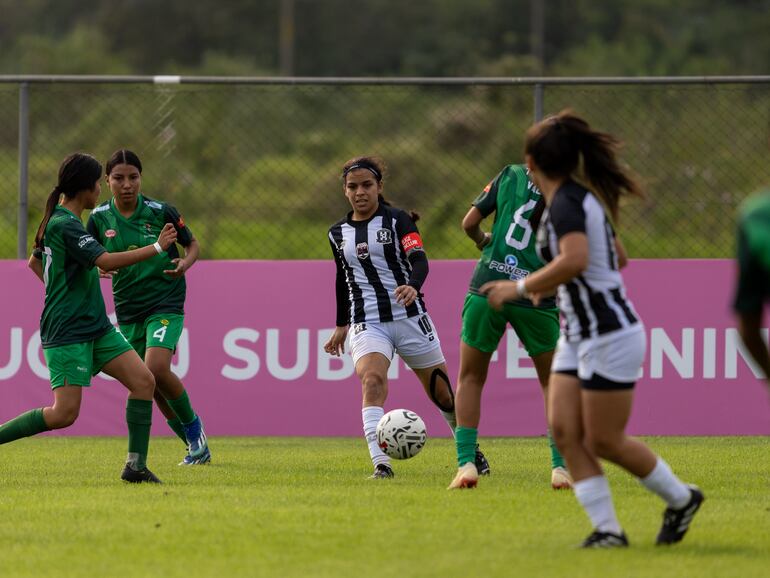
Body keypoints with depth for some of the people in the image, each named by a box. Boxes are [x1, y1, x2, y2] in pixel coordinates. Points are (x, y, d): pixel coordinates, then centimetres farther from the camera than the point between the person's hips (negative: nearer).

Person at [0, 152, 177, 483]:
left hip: (96, 328, 10)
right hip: (67, 332, -10)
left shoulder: (59, 221, 14)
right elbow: (107, 261, -26)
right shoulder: (65, 225, -17)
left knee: (143, 381, -3)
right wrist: (157, 247, -17)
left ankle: (136, 465, -2)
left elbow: (34, 262, 30)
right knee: (64, 413, -15)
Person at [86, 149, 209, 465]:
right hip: (128, 308, 4)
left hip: (166, 303, -4)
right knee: (147, 383, 6)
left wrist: (185, 264, -15)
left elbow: (192, 244, 5)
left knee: (156, 369, -24)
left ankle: (193, 424, 1)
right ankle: (195, 445, 21)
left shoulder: (160, 211, -8)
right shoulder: (100, 218, -1)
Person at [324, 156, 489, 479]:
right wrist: (341, 325, 26)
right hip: (367, 324, 2)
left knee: (441, 392, 8)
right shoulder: (338, 234, 10)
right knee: (372, 380, -27)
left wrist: (413, 285, -38)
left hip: (409, 317, -2)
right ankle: (380, 464, -36)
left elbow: (419, 260, -17)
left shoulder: (398, 220, -3)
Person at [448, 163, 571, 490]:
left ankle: (466, 465, 4)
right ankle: (560, 468, 10)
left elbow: (469, 223, 9)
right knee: (553, 382, 19)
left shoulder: (511, 175, 7)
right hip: (537, 300, -1)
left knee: (470, 379, 16)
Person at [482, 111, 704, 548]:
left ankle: (681, 499, 18)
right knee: (565, 430, 0)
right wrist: (548, 284, 27)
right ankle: (607, 528, 0)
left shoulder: (567, 202, -18)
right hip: (579, 336, 9)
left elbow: (575, 260, -34)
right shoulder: (584, 196, 12)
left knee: (604, 441, -1)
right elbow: (615, 258, 23)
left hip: (610, 336, -9)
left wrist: (520, 288, -24)